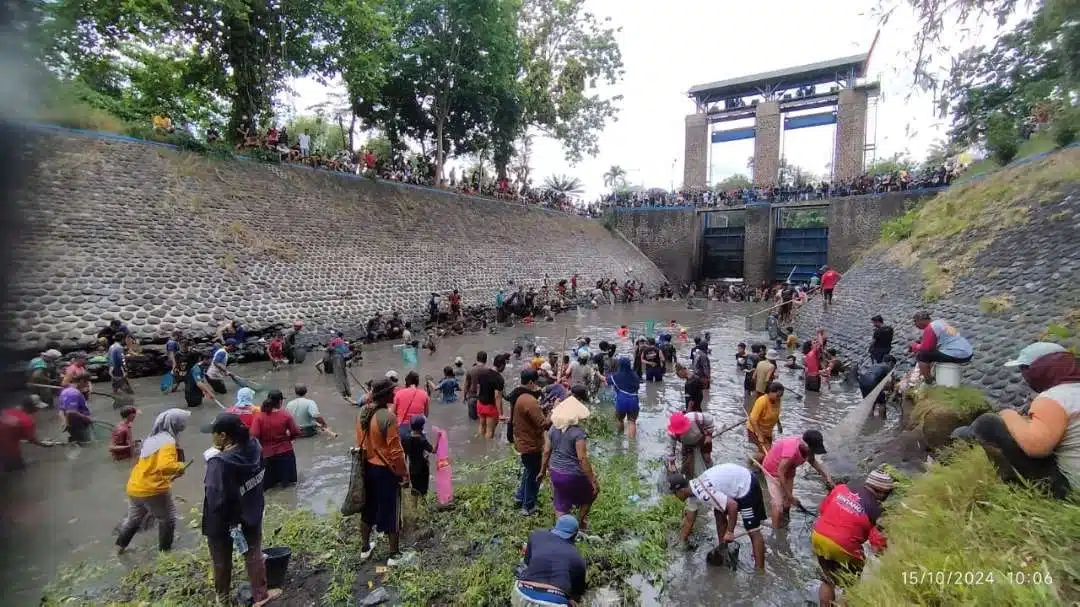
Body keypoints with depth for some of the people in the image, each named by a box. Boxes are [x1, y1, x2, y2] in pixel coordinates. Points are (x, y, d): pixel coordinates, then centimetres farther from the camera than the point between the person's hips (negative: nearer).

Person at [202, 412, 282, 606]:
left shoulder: (219, 462, -32)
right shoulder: (254, 447, -15)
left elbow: (216, 499, -32)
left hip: (223, 520, -5)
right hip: (251, 515, 5)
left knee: (221, 560, 22)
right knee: (253, 555, 20)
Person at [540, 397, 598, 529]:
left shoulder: (553, 428, -3)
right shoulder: (578, 432, -21)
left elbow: (546, 451, 4)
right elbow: (582, 459, -22)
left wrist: (542, 471, 16)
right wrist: (593, 481, -15)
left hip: (556, 473, 5)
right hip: (573, 475, -5)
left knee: (561, 506, 19)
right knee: (591, 493, 25)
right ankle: (580, 522, 36)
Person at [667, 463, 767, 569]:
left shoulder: (702, 493, -29)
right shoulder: (692, 493, 0)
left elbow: (733, 505, -28)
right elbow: (689, 521, 12)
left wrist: (730, 532, -18)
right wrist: (682, 542, 17)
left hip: (746, 487, -10)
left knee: (753, 530, -7)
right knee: (719, 515, 17)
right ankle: (722, 551, 29)